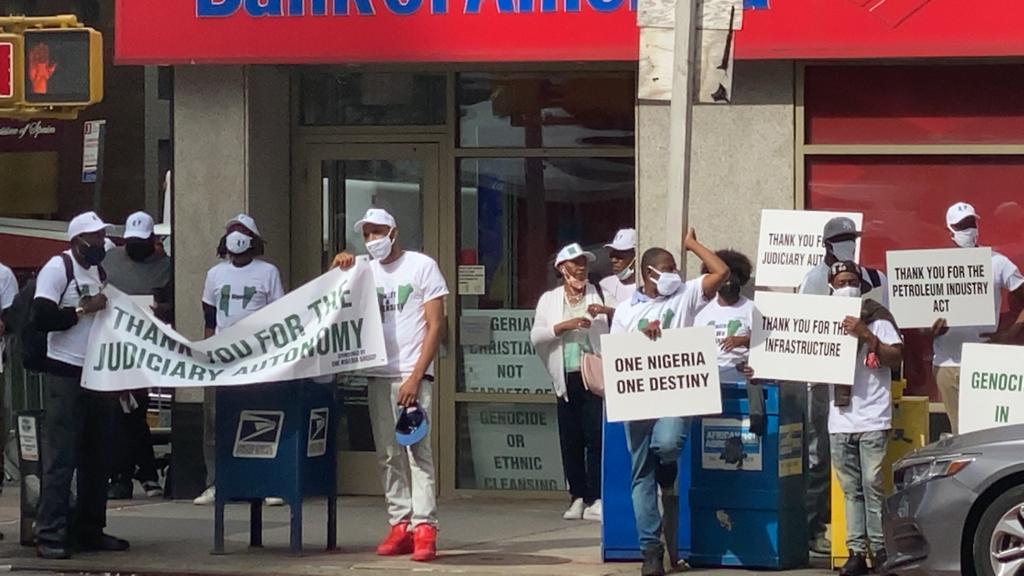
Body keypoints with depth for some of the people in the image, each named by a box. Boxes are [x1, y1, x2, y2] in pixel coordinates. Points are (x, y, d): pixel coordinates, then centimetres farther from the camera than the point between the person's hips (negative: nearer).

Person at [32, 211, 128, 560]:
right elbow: (42, 318, -16)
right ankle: (50, 534, -7)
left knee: (98, 458, 8)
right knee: (61, 458, -8)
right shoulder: (58, 268, -7)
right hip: (66, 374, -7)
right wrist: (83, 309, -16)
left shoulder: (100, 270, 14)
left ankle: (90, 530, 15)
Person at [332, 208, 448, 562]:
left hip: (412, 375, -5)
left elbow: (435, 326, -4)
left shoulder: (422, 266, 0)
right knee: (389, 455, 3)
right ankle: (400, 525, 5)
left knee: (417, 451, -11)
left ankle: (424, 529, -14)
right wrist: (339, 272, -4)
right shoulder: (366, 271, 14)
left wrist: (415, 377, -11)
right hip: (378, 376, 5)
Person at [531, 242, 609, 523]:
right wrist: (565, 325, -9)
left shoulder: (599, 295, 10)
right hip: (567, 379, 2)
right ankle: (578, 497, 11)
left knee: (596, 436, -10)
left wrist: (608, 312, -12)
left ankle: (595, 500, -9)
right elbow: (536, 336, 3)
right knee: (570, 440, 3)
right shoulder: (549, 299, 12)